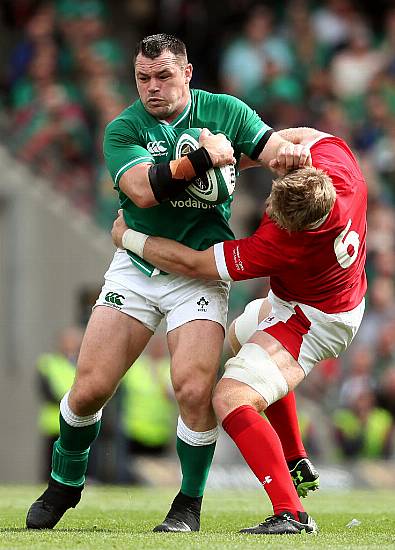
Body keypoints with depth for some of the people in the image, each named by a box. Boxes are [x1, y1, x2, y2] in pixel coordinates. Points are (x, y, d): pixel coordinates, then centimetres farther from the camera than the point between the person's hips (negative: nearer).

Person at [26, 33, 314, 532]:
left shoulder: (223, 112, 0)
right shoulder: (123, 129, -4)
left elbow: (275, 145, -4)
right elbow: (143, 190, -19)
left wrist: (290, 152, -28)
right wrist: (202, 158, -29)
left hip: (201, 273, -1)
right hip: (135, 268, 1)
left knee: (194, 389, -19)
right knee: (90, 388, -4)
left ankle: (189, 504, 2)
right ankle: (65, 483, 22)